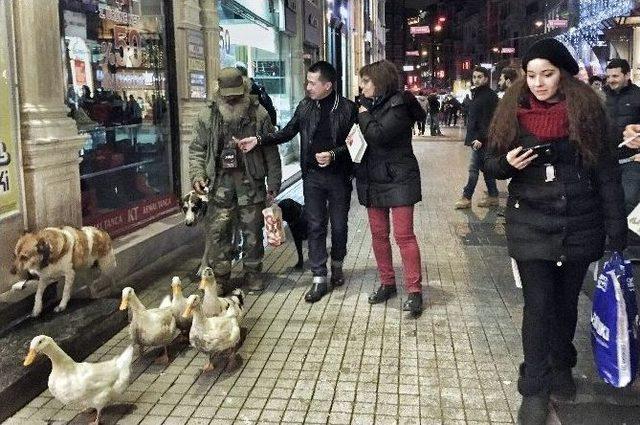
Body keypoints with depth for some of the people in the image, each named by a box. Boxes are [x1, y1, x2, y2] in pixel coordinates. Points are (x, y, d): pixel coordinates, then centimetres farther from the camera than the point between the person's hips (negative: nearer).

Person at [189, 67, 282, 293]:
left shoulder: (258, 114, 0)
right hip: (220, 182, 1)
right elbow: (197, 149, 8)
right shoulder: (208, 115, 3)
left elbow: (271, 151, 2)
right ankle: (220, 276, 12)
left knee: (252, 230, 8)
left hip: (251, 181, 0)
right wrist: (197, 175, -6)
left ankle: (253, 272, 24)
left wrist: (273, 181, 0)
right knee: (217, 232, 0)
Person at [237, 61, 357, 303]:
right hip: (312, 175, 2)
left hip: (339, 176, -2)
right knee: (315, 227, 2)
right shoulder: (305, 106, 4)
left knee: (339, 226, 10)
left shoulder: (348, 108, -6)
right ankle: (319, 279, 9)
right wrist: (258, 141, 1)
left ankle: (337, 265, 35)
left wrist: (333, 154, -20)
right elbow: (287, 133, 10)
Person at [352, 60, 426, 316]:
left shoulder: (398, 104, -12)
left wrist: (363, 115, -9)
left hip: (398, 179, -8)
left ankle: (414, 290, -1)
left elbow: (379, 135, -25)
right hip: (373, 180, 8)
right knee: (378, 234, 11)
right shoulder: (369, 105, 11)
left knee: (404, 234, -7)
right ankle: (387, 283, 24)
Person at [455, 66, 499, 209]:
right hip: (475, 137, 10)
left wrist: (480, 138, -23)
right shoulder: (476, 94, 16)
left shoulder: (489, 95, -12)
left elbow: (488, 119, -19)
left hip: (481, 139, -10)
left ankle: (466, 198, 0)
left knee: (474, 168, -5)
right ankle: (493, 196, 18)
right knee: (485, 167, 12)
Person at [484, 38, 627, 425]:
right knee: (538, 305, -1)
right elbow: (490, 163, 6)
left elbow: (607, 173, -3)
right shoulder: (513, 111, -2)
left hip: (580, 225, 0)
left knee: (566, 302, 15)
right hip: (531, 226, 0)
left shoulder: (586, 109, -5)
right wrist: (507, 163, -17)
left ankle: (561, 368, 37)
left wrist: (617, 230, -6)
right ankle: (535, 390, 10)